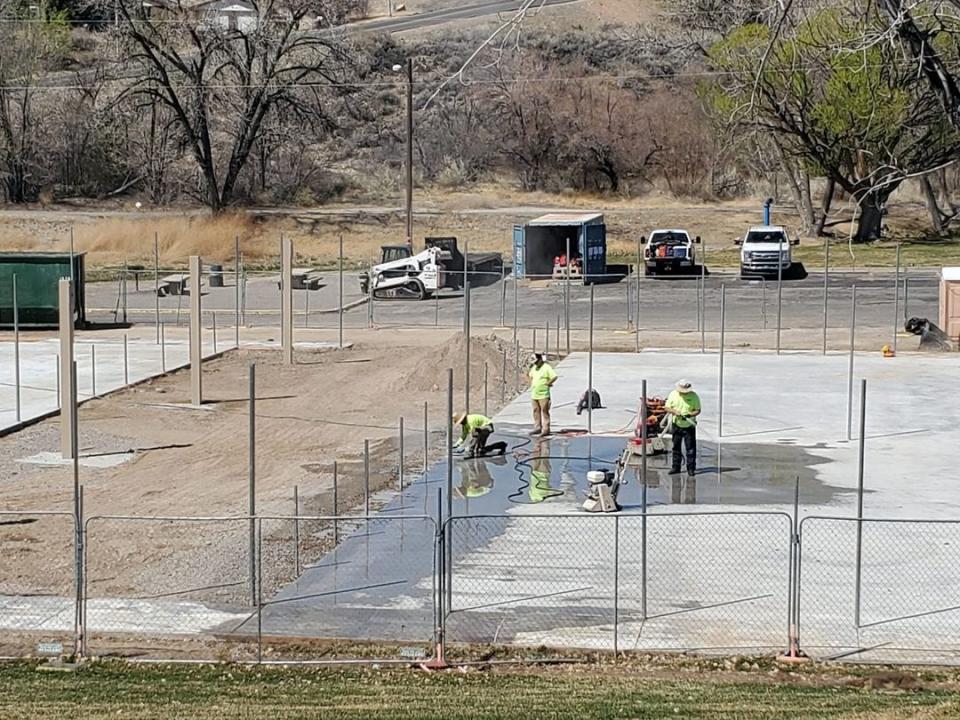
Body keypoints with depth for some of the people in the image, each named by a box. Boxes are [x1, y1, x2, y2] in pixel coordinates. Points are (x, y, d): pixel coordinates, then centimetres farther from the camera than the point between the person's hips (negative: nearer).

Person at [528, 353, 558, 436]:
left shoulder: (546, 368, -10)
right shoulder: (534, 368, 13)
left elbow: (554, 377, -17)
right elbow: (531, 376, 31)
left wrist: (547, 383, -13)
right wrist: (531, 384, 17)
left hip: (543, 394, -8)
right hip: (534, 394, 8)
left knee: (545, 411, -6)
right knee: (536, 411, 10)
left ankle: (546, 429, -4)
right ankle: (537, 428, 16)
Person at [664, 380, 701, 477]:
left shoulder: (694, 396, -8)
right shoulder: (673, 395, -3)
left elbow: (698, 410, -5)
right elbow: (667, 408, 1)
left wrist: (689, 415, -24)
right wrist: (675, 411, -20)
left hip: (689, 426, -2)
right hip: (677, 425, 2)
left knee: (691, 448, -3)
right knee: (676, 447, 10)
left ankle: (691, 468, 3)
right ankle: (675, 467, 19)